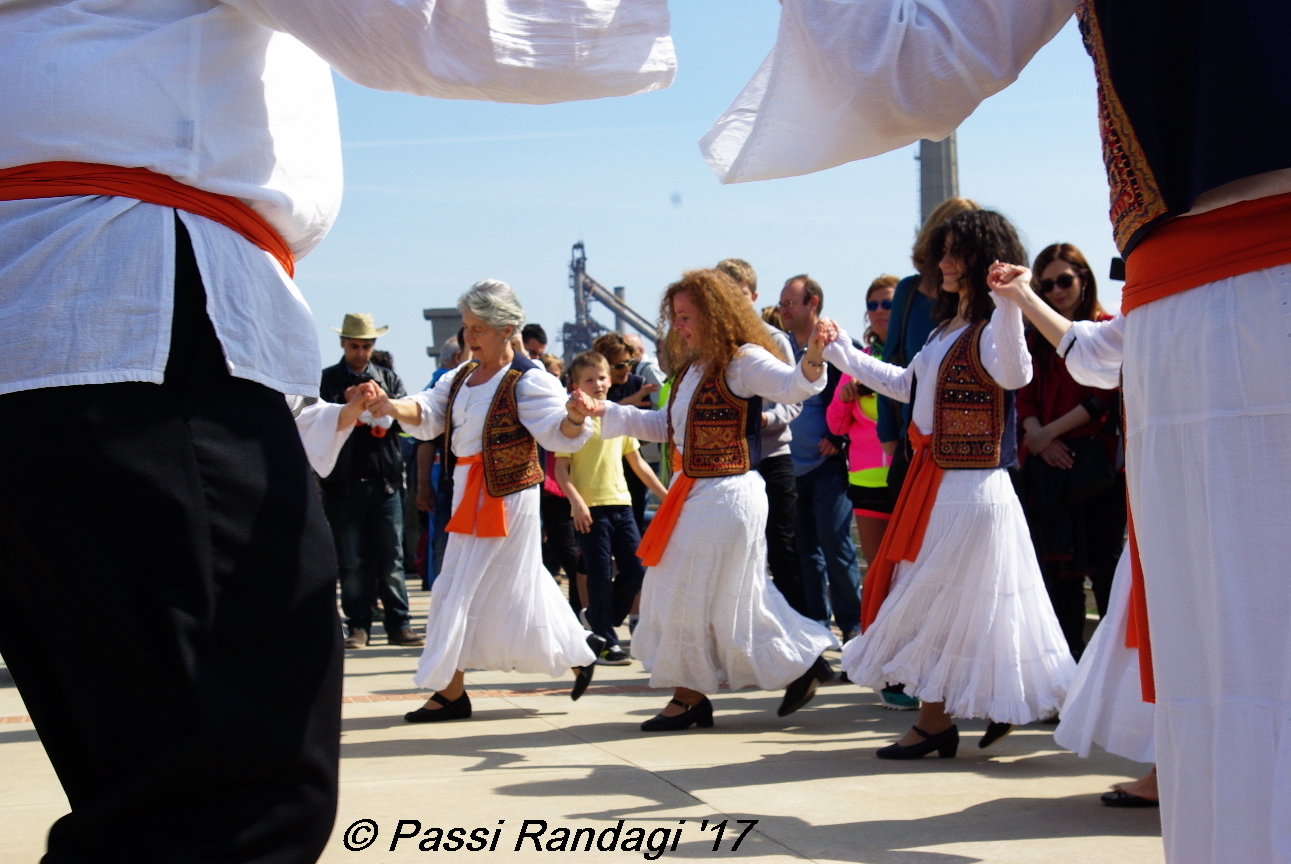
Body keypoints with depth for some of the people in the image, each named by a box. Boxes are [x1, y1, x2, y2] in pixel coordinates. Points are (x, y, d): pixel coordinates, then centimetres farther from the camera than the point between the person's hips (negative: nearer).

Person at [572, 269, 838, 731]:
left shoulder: (742, 361, -12)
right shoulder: (691, 369, 15)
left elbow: (792, 385, -29)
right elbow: (664, 425, 24)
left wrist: (812, 358, -51)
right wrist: (603, 411, 19)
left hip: (727, 496, -10)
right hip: (691, 496, 10)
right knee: (679, 593, 13)